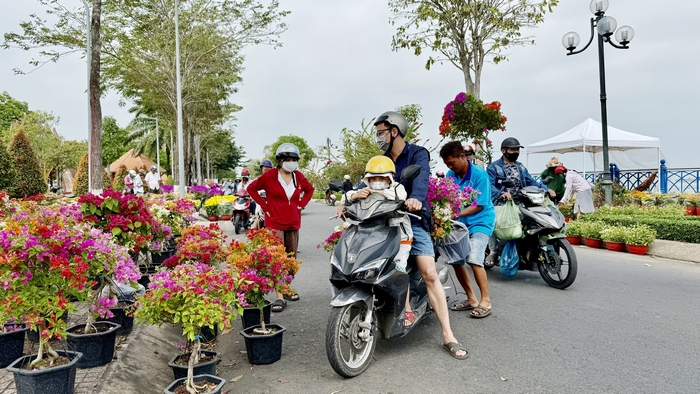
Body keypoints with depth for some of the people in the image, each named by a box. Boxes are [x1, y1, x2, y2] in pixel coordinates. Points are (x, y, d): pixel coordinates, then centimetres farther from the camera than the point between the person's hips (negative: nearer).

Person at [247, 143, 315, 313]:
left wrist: (302, 204, 8)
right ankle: (279, 297, -8)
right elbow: (251, 188, 2)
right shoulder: (269, 175, -7)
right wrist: (264, 205, -5)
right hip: (275, 223, -5)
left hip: (293, 224, 5)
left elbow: (309, 189, 23)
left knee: (291, 258, 13)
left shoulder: (299, 176, 6)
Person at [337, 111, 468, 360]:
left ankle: (448, 336, -5)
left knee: (430, 275, -10)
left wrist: (416, 198, -45)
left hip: (413, 219, -5)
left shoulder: (418, 154, -3)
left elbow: (421, 177, -24)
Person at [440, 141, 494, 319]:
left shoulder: (479, 174, -16)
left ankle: (486, 301, -6)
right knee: (455, 260, 2)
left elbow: (479, 205, -17)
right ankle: (471, 299, 17)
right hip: (460, 223, 6)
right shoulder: (450, 175, 0)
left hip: (480, 221, -6)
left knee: (474, 259, -20)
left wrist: (456, 215, -27)